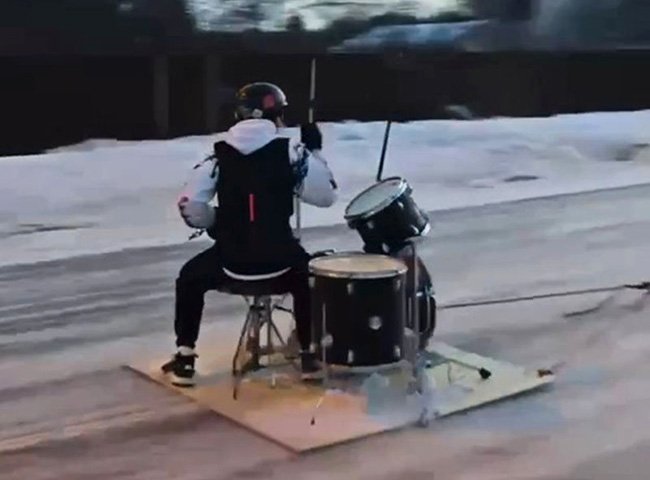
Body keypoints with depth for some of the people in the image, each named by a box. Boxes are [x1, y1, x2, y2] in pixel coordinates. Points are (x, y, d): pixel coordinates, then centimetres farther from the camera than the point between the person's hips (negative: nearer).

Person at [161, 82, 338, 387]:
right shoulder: (290, 151, -5)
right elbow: (326, 196, -1)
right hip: (279, 260, 0)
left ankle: (184, 359, 26)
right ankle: (310, 355, 32)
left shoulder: (220, 154, 0)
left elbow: (190, 207, -4)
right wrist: (314, 151, 10)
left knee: (190, 279, 30)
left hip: (231, 262, 1)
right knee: (306, 278, 34)